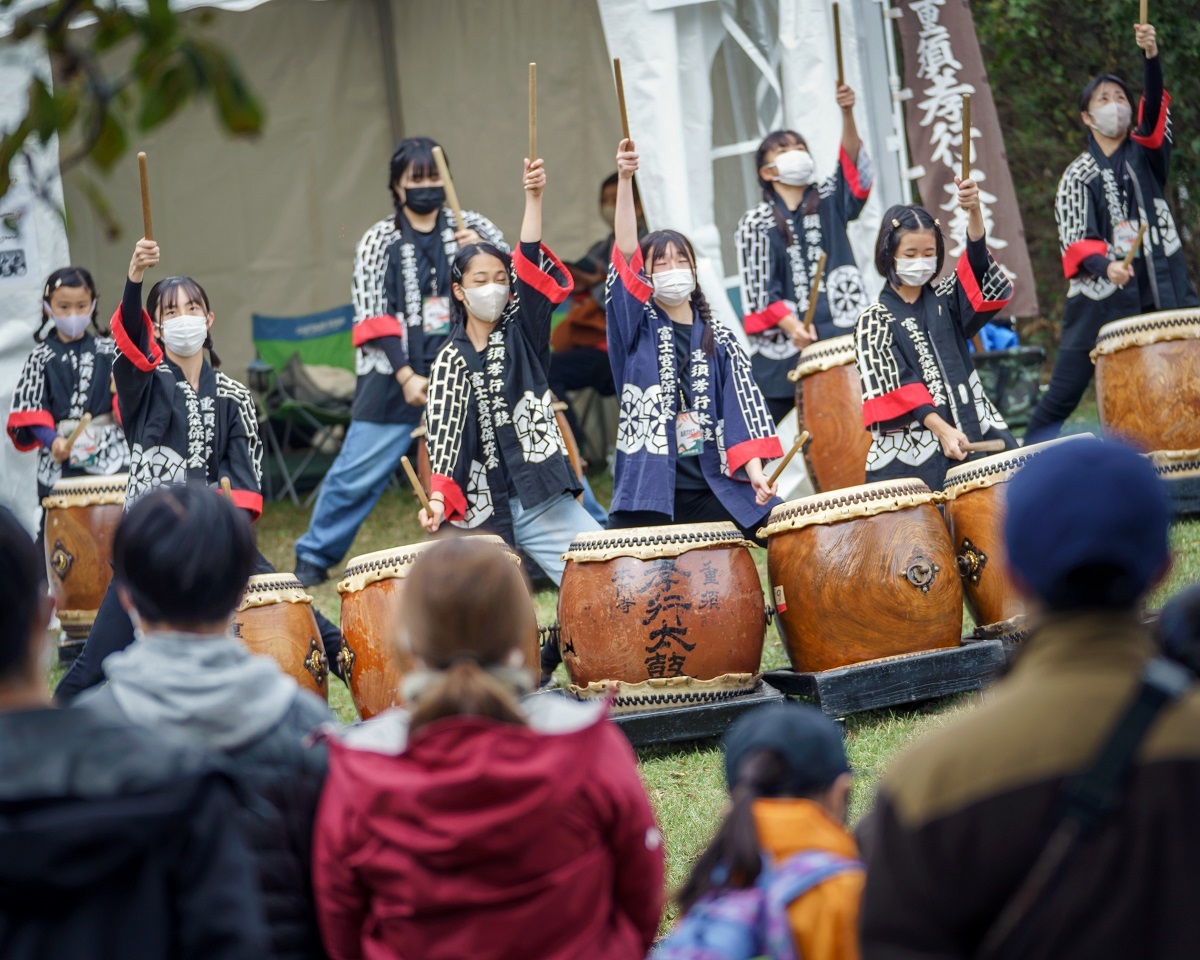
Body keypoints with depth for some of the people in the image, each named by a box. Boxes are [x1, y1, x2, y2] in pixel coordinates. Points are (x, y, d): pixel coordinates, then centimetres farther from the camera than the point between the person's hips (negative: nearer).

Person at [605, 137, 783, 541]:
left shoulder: (719, 341, 12)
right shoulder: (637, 329, 5)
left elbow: (743, 410, 3)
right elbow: (625, 255, -8)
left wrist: (755, 473, -12)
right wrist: (625, 180, -20)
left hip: (713, 490, 2)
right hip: (649, 494, -2)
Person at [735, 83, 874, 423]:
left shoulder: (829, 201, 12)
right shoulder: (756, 223, 4)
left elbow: (853, 165, -7)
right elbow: (758, 290, -4)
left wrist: (847, 114, -23)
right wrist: (790, 325, -20)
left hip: (841, 338, 2)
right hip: (784, 346, -2)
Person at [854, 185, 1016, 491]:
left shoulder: (944, 300, 13)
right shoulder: (875, 321, 3)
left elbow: (978, 270, -5)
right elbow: (894, 387, -7)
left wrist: (974, 212, -24)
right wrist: (942, 430, -20)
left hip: (975, 432, 3)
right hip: (913, 450, -3)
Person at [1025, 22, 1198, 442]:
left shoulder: (1145, 152, 10)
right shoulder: (1078, 176, 6)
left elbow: (1155, 109, -9)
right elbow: (1074, 241, -4)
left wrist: (1151, 57, -27)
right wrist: (1104, 266, -25)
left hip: (1163, 292, 1)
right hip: (1100, 297, -1)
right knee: (1064, 390, -3)